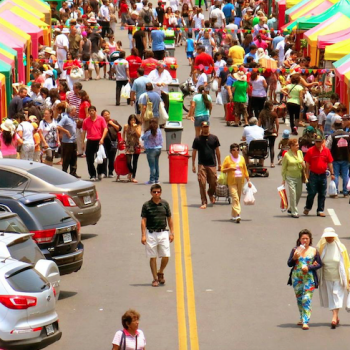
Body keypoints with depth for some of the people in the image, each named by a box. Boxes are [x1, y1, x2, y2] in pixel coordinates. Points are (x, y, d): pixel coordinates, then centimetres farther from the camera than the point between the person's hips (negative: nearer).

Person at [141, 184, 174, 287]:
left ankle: (160, 272, 22)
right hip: (151, 234, -1)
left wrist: (172, 233, 6)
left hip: (163, 233, 1)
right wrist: (143, 235, -7)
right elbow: (143, 221, -1)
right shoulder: (146, 205, -1)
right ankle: (155, 278, 11)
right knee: (153, 257, 2)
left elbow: (169, 219, 11)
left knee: (166, 256, -4)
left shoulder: (165, 204, 4)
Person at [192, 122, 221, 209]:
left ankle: (211, 194, 38)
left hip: (212, 165, 1)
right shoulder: (198, 139, 3)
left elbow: (217, 151, 11)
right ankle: (204, 202, -2)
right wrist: (193, 165, 3)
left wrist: (219, 163, 10)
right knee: (202, 183, -8)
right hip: (202, 165, -1)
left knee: (213, 183, 6)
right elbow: (194, 152, 6)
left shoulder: (214, 138, 5)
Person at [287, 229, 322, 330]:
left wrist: (309, 267, -12)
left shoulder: (314, 251, 1)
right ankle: (302, 318, 31)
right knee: (299, 299, 12)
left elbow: (319, 264, 3)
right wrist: (294, 258, -13)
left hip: (309, 278, -3)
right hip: (296, 277, 3)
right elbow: (289, 264, 7)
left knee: (306, 299, -12)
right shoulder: (295, 250, 5)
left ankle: (306, 322, -15)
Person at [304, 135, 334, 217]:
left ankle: (320, 210, 13)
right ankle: (307, 208, 20)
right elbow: (307, 164, -1)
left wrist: (332, 173, 6)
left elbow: (330, 163, 10)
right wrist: (307, 175, -5)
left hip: (323, 175, 3)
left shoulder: (326, 151, 4)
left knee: (322, 194, 6)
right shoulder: (310, 151, -4)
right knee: (312, 193, 0)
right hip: (313, 175, -3)